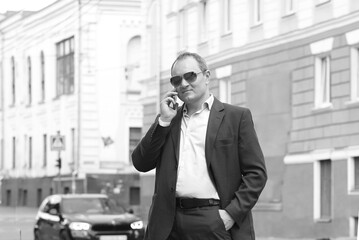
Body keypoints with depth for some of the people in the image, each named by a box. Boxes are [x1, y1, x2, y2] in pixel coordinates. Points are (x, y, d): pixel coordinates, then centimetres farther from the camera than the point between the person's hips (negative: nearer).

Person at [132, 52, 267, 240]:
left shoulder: (236, 117, 6)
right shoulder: (167, 121, 18)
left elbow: (256, 173, 1)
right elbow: (140, 164, 10)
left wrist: (231, 213, -9)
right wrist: (164, 120, 3)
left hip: (216, 223, -3)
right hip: (171, 225, 4)